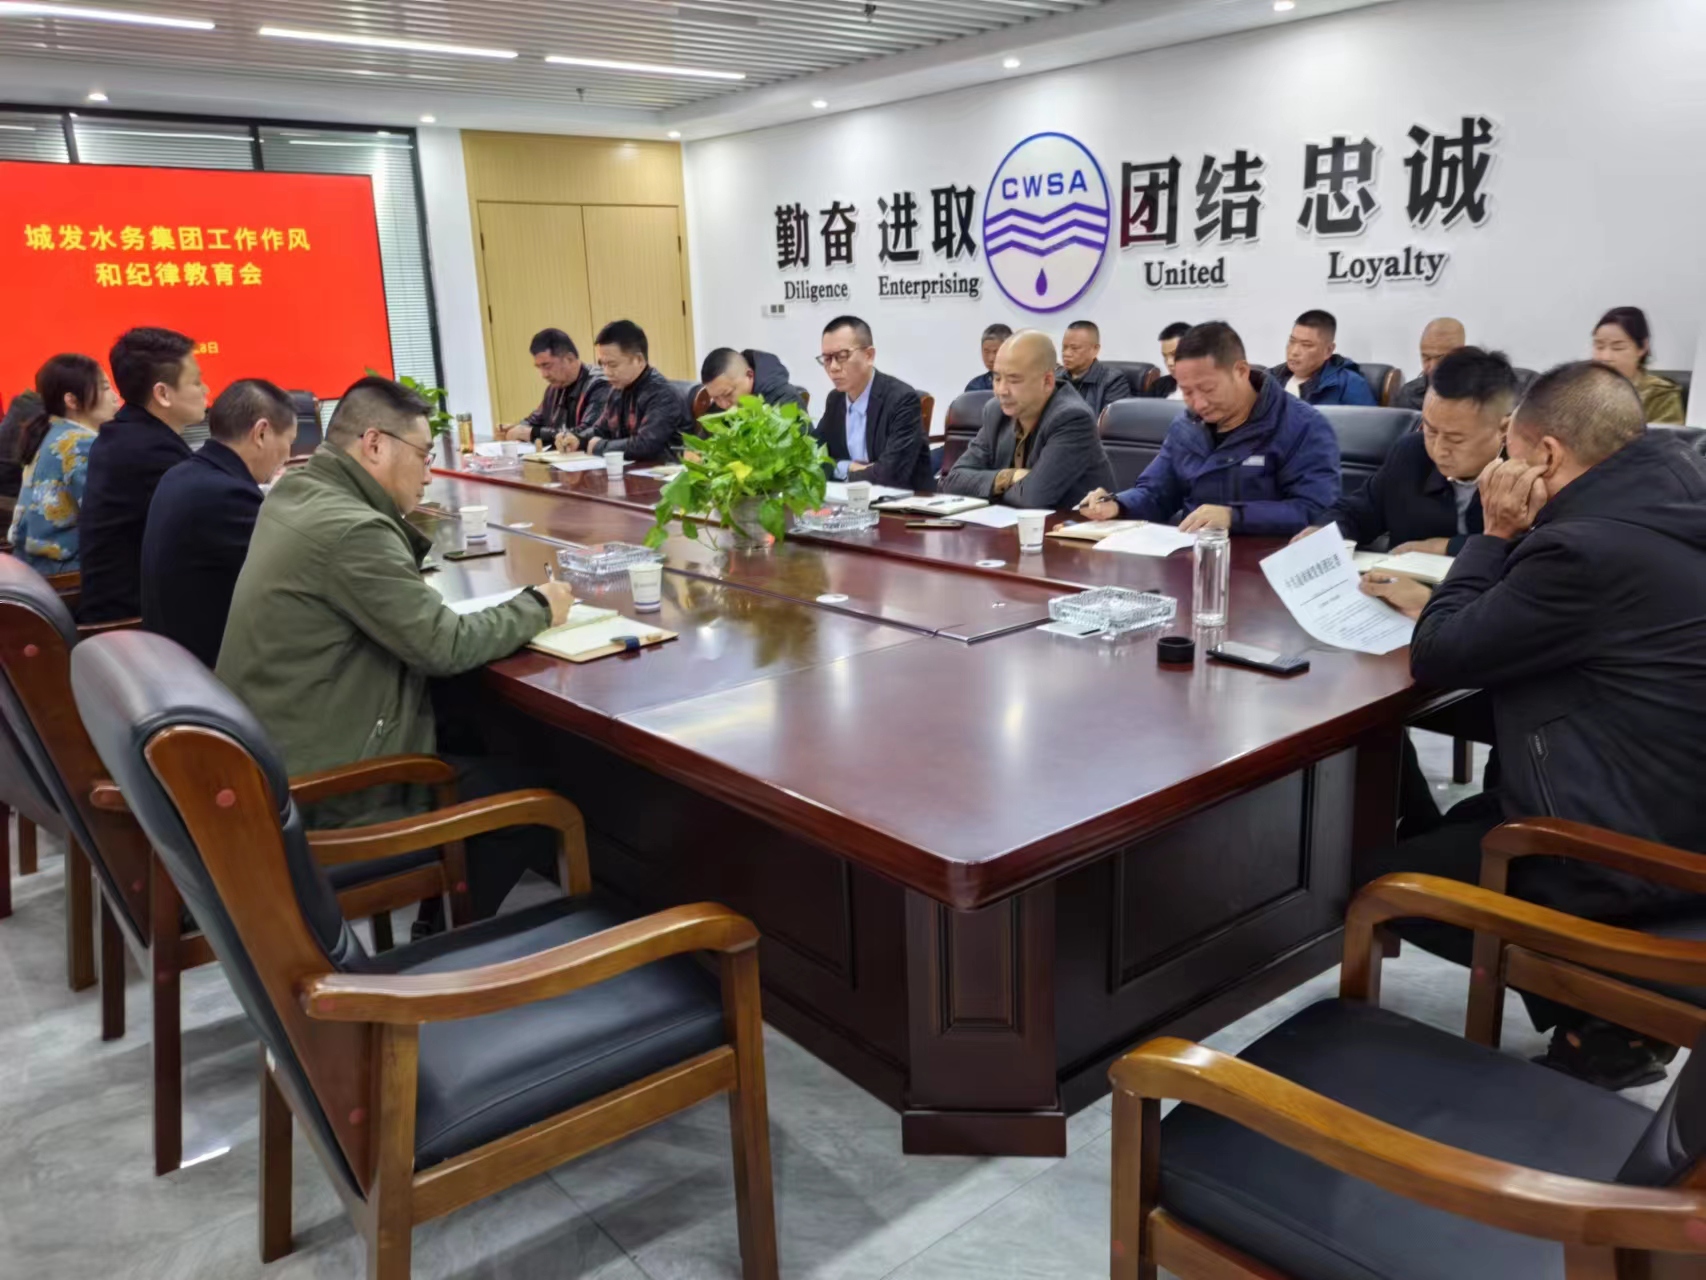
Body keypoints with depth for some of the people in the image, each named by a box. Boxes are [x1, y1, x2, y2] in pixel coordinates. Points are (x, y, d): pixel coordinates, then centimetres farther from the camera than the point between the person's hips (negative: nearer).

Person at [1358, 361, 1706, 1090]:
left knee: (1377, 878, 2)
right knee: (1459, 827, 27)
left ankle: (1598, 1019, 6)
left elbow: (1438, 655, -16)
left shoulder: (1589, 546, -27)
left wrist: (1497, 535, -8)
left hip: (1626, 855, -10)